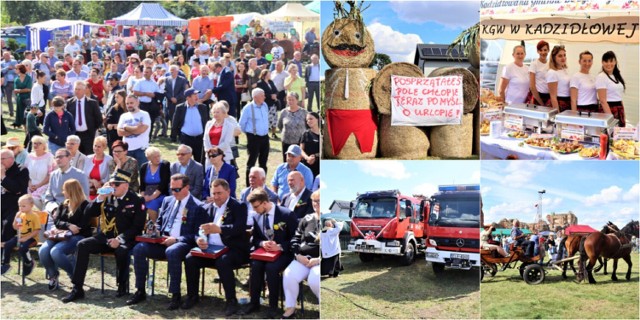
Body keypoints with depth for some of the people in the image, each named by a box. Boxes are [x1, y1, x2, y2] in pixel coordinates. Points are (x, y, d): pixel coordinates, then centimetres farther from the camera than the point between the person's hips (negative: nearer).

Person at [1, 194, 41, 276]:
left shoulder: (34, 216, -11)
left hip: (31, 238, -7)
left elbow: (37, 231, -15)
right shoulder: (20, 215, 8)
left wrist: (26, 238, -22)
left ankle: (29, 263, -5)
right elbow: (15, 228, 12)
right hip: (20, 236, 7)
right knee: (7, 244, -9)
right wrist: (16, 219, -5)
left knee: (22, 248, -31)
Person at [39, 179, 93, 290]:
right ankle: (53, 276, 0)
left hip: (78, 236, -6)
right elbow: (56, 221, 6)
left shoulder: (85, 205, 0)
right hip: (62, 236, 6)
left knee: (55, 252, -32)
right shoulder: (64, 205, 20)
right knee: (43, 251, -22)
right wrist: (69, 226, -14)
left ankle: (76, 276, -12)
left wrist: (65, 230, -11)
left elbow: (82, 226, -9)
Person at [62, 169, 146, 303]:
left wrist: (120, 239, -21)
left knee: (121, 250, -38)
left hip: (124, 239, -5)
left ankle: (122, 285, -11)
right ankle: (77, 289, -18)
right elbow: (89, 213, 9)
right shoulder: (107, 198, 10)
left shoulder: (136, 201, -3)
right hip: (104, 237, 5)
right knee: (82, 244, -19)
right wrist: (100, 198, -7)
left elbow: (137, 227, -9)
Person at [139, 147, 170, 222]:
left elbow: (163, 184, -9)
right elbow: (142, 185, 9)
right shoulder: (144, 167, 11)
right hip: (147, 196, 4)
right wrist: (143, 197, -8)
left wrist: (152, 197, -14)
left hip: (160, 195, -4)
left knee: (151, 206, -28)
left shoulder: (165, 165, -2)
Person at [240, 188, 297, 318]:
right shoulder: (256, 217, 2)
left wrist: (280, 247, -23)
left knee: (271, 267, -32)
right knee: (255, 265, -26)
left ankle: (273, 306, -16)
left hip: (283, 252, -4)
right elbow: (254, 238, 12)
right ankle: (254, 303, -11)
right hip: (265, 251, 4)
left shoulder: (286, 214, -12)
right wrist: (262, 243, -11)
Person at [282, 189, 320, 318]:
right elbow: (296, 238, 16)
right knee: (289, 275, -24)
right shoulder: (307, 219, 14)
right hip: (303, 258, 4)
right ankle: (290, 308, -8)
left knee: (314, 279, -32)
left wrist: (319, 259, -17)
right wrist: (298, 255, -4)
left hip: (319, 260, -4)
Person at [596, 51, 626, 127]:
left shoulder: (617, 76, 14)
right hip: (608, 109, -7)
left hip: (620, 110, 7)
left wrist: (623, 117, 13)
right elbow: (603, 100, -14)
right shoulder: (601, 77, -9)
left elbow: (619, 97, 17)